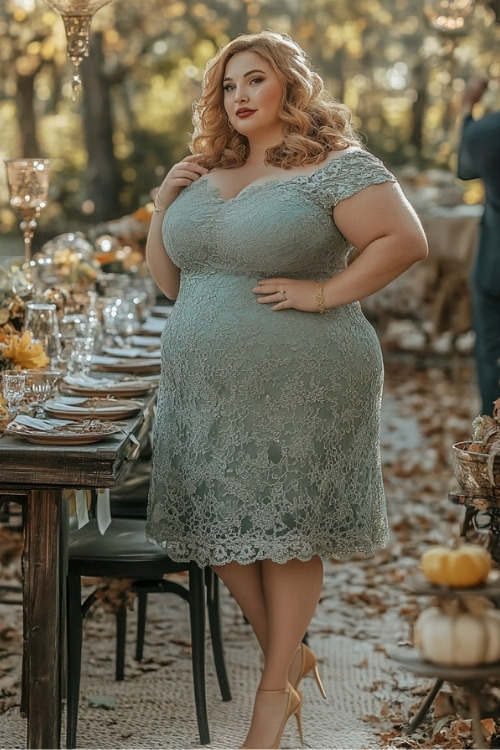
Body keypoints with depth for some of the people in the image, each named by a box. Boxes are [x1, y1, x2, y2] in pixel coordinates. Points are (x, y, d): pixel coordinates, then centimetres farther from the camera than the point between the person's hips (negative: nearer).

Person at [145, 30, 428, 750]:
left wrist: (324, 293, -17)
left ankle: (276, 685, 15)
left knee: (286, 534, 1)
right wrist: (163, 204, 4)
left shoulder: (336, 166, -5)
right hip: (205, 391, 7)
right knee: (221, 529, 9)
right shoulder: (203, 176, 15)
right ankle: (288, 653, 28)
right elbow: (170, 282, 18)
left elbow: (405, 240, -14)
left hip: (297, 390, -6)